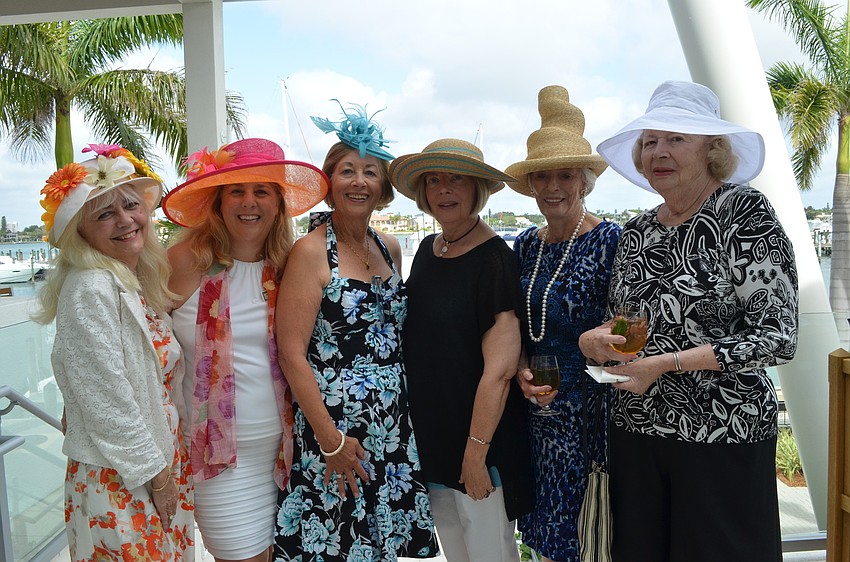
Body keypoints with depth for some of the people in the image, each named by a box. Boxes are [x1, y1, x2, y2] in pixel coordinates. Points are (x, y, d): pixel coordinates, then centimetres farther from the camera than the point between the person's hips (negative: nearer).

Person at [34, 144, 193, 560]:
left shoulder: (139, 283, 5)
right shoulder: (90, 288, -20)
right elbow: (107, 401, -22)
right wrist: (158, 475, -14)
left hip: (164, 464, 8)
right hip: (119, 481, -7)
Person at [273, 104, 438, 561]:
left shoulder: (391, 249, 7)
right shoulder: (311, 252, -12)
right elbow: (291, 352, -15)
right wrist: (331, 440, -15)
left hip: (393, 427, 6)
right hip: (334, 424, -5)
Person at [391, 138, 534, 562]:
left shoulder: (493, 258, -17)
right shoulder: (427, 249, 5)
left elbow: (499, 369, -20)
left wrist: (476, 449, -19)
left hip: (478, 446, -7)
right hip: (429, 434, 7)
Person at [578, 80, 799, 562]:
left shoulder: (745, 213, -10)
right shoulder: (637, 231, 6)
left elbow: (777, 338, -15)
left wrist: (667, 363, -20)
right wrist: (598, 337, -7)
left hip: (723, 434, -5)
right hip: (636, 429, 6)